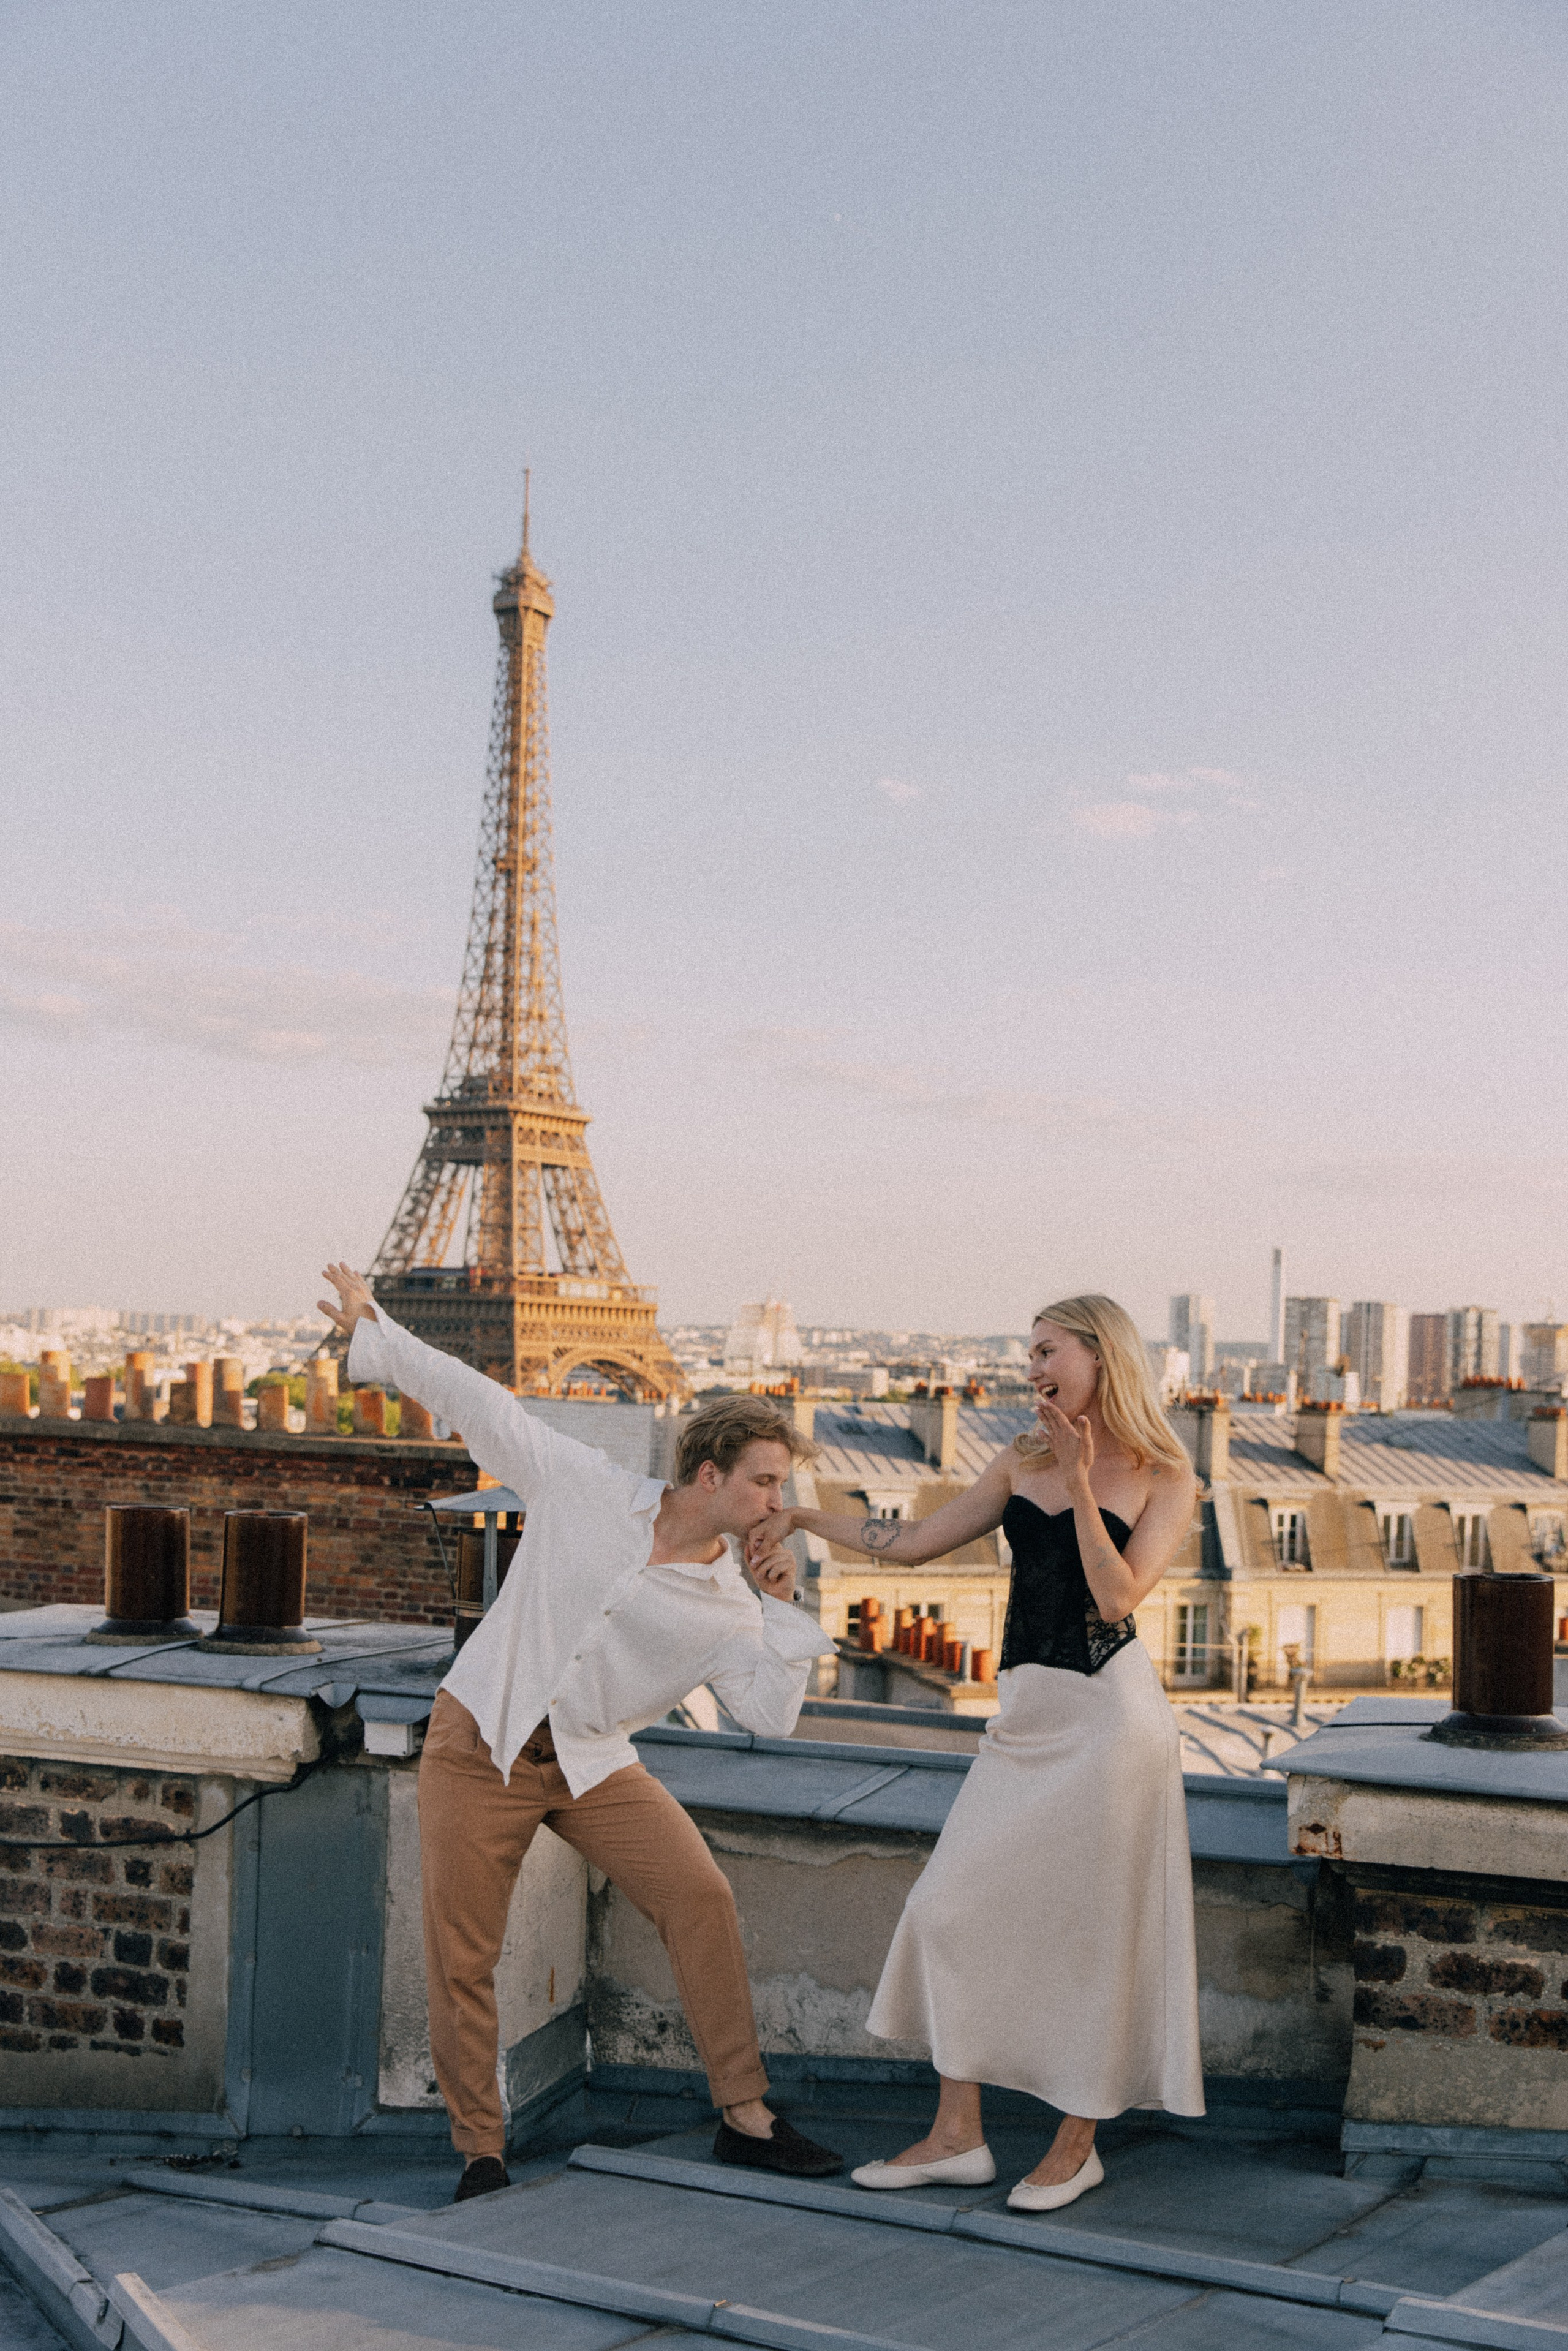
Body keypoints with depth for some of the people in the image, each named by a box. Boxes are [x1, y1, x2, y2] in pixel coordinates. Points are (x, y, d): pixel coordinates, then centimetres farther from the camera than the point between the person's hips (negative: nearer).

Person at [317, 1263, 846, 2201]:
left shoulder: (730, 1606, -3)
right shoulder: (587, 1488, -7)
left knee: (701, 1896, -13)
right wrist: (374, 1329, 3)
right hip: (480, 1744, -2)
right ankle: (481, 2150, 13)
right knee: (463, 1954, -3)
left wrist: (782, 1607, -15)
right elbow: (481, 1403, 0)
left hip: (593, 1765, 2)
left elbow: (774, 1715, -11)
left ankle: (745, 2117, -3)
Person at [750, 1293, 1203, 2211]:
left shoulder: (1163, 1479, -2)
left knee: (1093, 1927, 1)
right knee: (953, 1905, 3)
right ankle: (959, 2135, 13)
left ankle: (1078, 2145, 17)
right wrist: (806, 1516, 16)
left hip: (1110, 1716, -6)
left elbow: (1119, 1595, -15)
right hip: (1028, 1716, 6)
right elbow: (912, 1544, 17)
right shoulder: (1025, 1461, 13)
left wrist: (1079, 1481, -16)